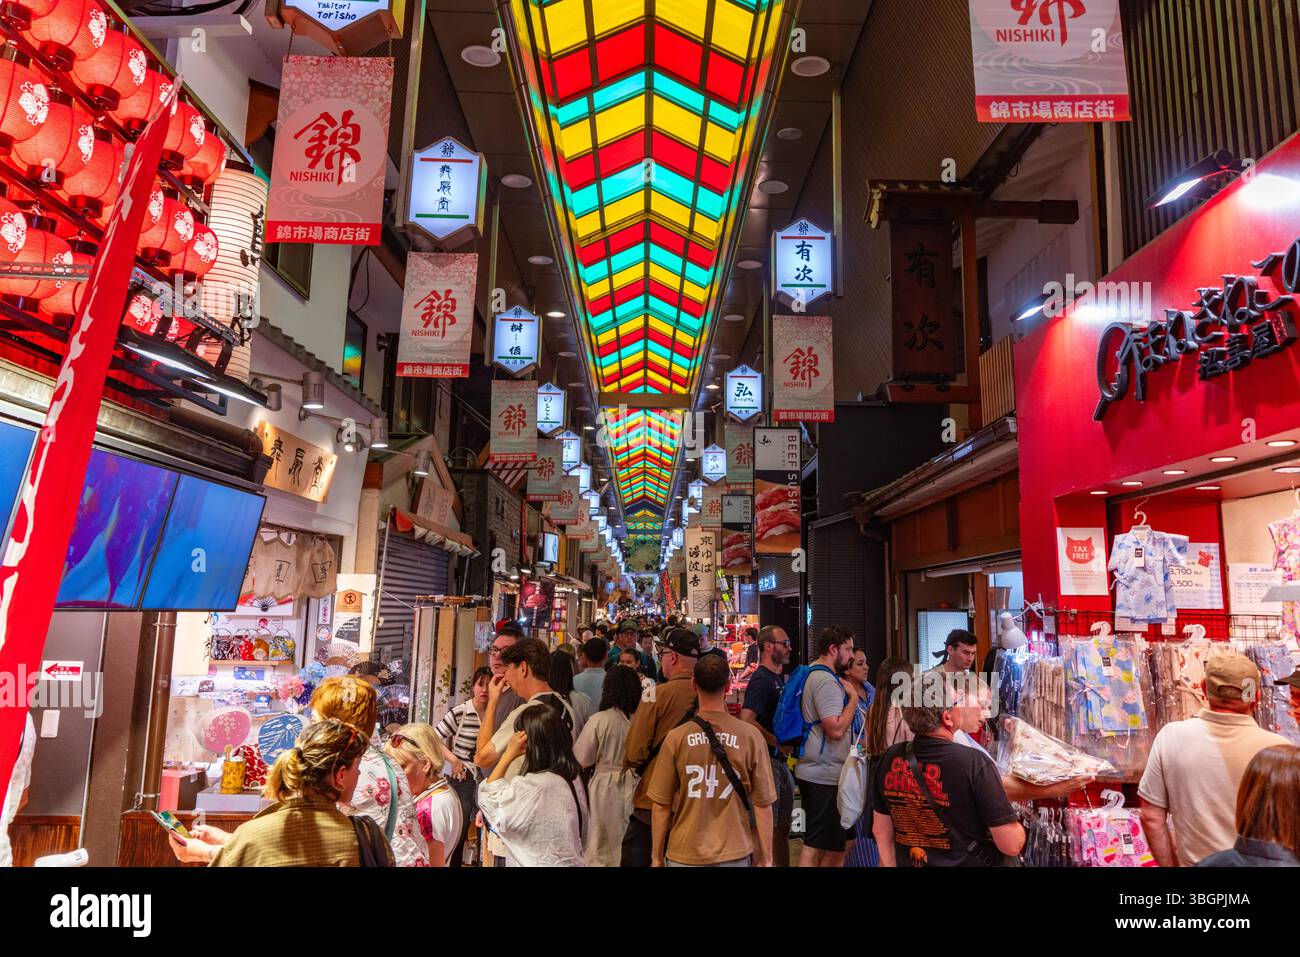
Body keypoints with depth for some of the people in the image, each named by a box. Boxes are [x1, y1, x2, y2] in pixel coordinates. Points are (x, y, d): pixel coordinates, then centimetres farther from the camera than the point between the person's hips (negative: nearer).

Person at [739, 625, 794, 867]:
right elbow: (746, 720, -27)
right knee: (767, 828, -2)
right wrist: (779, 743, -18)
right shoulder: (761, 680, -16)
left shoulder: (779, 679, 12)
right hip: (767, 760, -9)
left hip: (781, 761, 9)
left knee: (783, 827, 16)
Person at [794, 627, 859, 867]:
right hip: (825, 775, -10)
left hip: (813, 772, 10)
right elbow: (836, 729, -24)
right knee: (817, 844, -4)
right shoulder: (826, 680, -18)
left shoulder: (812, 675, 15)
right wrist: (853, 698, -12)